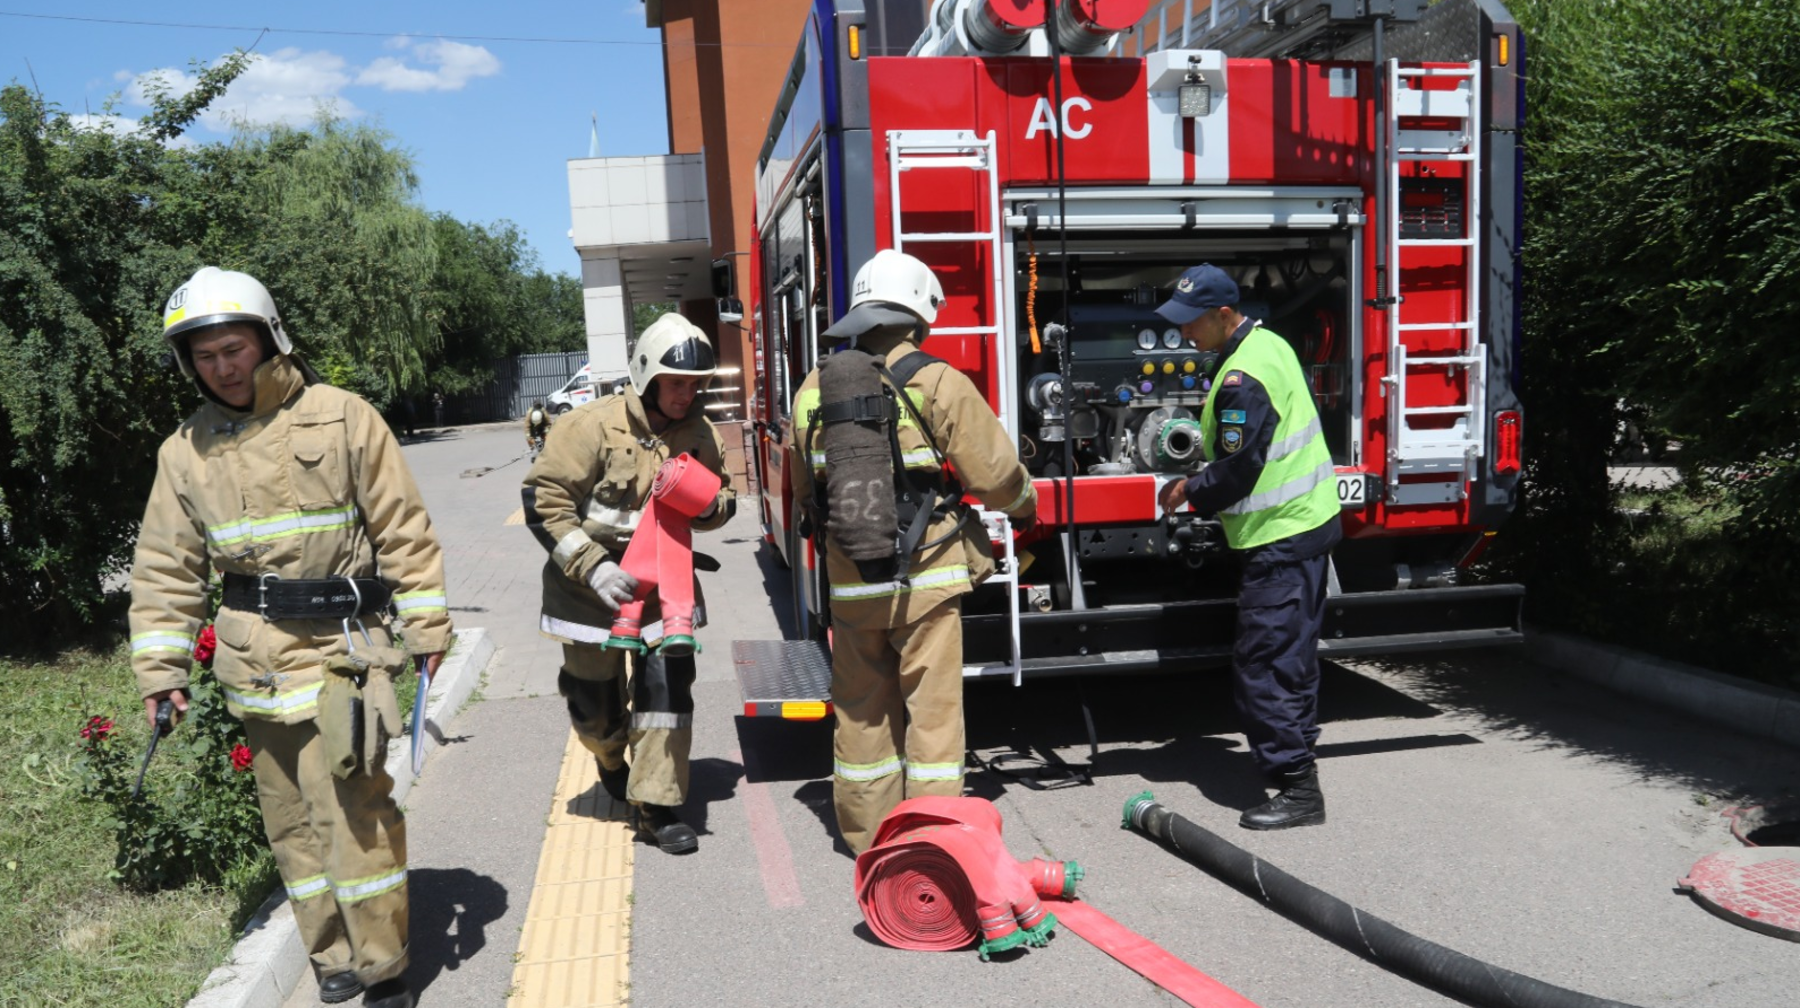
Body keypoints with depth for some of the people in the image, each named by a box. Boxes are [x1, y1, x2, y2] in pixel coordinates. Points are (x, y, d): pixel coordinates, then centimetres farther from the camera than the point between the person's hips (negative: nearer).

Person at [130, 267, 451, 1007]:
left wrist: (427, 625, -5)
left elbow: (404, 530, -4)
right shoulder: (186, 451, 6)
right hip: (255, 659, 4)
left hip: (342, 642, -4)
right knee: (292, 818, 11)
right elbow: (166, 570, 10)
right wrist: (159, 668, 5)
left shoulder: (341, 419, -5)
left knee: (353, 808, -8)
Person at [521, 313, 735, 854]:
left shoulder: (699, 433, -2)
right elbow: (543, 501, -17)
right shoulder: (594, 425, -17)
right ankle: (612, 760, 44)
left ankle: (655, 806, 3)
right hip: (592, 583, -3)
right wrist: (593, 568, -25)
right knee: (594, 696, 9)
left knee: (668, 683, -8)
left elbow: (724, 499, 11)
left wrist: (709, 504, -15)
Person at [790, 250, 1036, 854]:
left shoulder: (815, 390, 4)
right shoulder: (937, 383, -10)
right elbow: (995, 473, -7)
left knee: (861, 710, 16)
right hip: (925, 576, -4)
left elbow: (805, 487, 15)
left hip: (850, 580, 4)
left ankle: (866, 835, 26)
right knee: (932, 710, 6)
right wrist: (1024, 508, 13)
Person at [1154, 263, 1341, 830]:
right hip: (1308, 521, 11)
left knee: (1263, 663, -7)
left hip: (1280, 538, -11)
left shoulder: (1243, 378, -22)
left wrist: (1189, 492, -8)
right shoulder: (1268, 343, 11)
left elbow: (1237, 470, -22)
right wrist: (1205, 439, 15)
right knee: (1291, 652, 22)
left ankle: (1297, 789, -2)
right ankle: (1296, 753, 36)